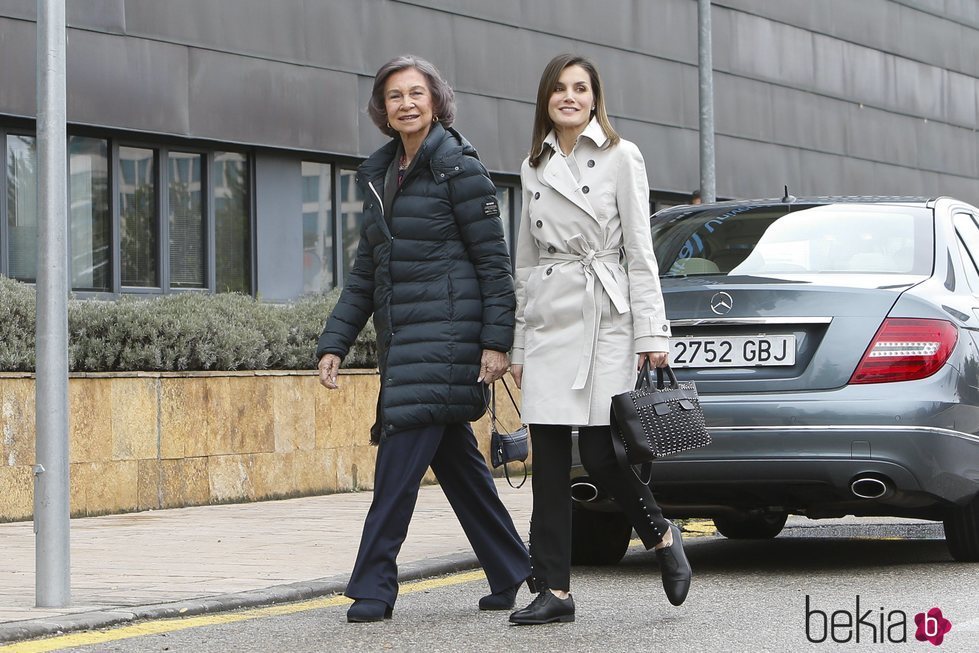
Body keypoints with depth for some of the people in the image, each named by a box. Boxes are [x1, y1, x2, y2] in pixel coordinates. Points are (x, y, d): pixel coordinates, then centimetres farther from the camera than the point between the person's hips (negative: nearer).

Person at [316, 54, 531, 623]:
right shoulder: (379, 175, 16)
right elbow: (365, 272, 19)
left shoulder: (457, 167, -6)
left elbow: (493, 259, -8)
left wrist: (496, 341, -15)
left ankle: (373, 586, -8)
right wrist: (335, 342, 13)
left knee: (401, 459, -11)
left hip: (446, 334, -8)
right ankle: (512, 575, 18)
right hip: (402, 341, 8)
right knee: (456, 462, 10)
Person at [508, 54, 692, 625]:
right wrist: (519, 344, 15)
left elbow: (640, 251, -3)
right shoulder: (534, 168, 15)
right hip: (548, 321, 5)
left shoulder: (620, 157, 1)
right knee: (549, 460, 1)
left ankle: (662, 536, 18)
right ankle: (553, 590, 3)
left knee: (600, 453, -9)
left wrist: (651, 332, -10)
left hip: (604, 319, -5)